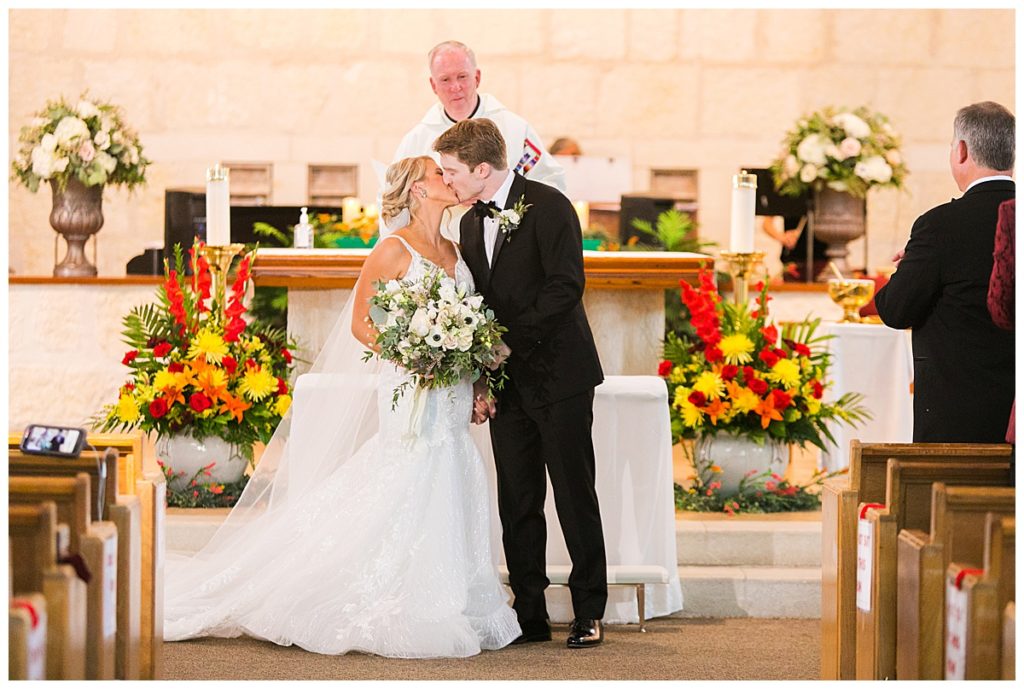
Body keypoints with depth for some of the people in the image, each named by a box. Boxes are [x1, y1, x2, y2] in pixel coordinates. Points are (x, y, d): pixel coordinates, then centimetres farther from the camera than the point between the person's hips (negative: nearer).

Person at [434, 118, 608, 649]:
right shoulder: (470, 224, 13)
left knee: (575, 496, -1)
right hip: (507, 383, 7)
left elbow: (565, 286, -18)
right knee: (517, 502, 6)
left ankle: (588, 612, 6)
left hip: (557, 373, -7)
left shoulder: (547, 206, -10)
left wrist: (509, 339, -19)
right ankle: (530, 615, 12)